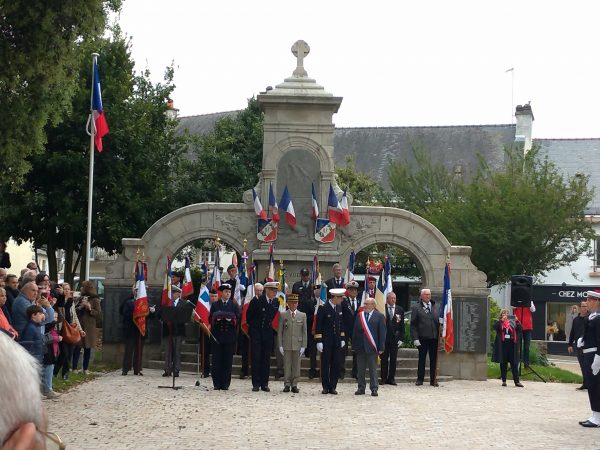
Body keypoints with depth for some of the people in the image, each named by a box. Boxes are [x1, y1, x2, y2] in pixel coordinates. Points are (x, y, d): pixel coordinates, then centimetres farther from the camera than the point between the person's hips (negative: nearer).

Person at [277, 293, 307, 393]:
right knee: (287, 365, 2)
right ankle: (287, 384, 8)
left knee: (296, 366, 3)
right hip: (286, 345, -1)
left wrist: (303, 346, -1)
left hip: (297, 345, 1)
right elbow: (279, 331, 4)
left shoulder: (302, 315, 7)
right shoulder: (283, 315, 5)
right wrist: (280, 345, -3)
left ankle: (294, 385, 10)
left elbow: (304, 332, 6)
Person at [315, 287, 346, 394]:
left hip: (337, 341, 5)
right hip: (326, 341, -5)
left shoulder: (339, 307, 7)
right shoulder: (323, 308, -11)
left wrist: (342, 338, 11)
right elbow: (318, 326, -10)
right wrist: (319, 341, -12)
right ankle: (326, 387, 8)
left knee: (336, 364, 5)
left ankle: (333, 387, 10)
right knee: (325, 364, 1)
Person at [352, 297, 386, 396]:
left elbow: (382, 332, -4)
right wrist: (354, 345, 4)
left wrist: (381, 347, -8)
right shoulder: (359, 315, 9)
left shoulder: (379, 316, -1)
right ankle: (361, 388, 15)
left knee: (373, 369, 1)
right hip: (360, 346, 4)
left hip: (372, 347, -4)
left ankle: (374, 389, 6)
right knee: (360, 369, 8)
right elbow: (355, 331, 10)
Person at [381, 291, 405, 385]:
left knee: (393, 359, 5)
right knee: (384, 359, 4)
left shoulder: (400, 309, 6)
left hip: (395, 337, 2)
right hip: (384, 337, -2)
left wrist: (401, 338, 0)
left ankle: (391, 378, 11)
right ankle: (383, 378, 11)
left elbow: (402, 325, 6)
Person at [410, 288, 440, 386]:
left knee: (434, 359, 6)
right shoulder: (416, 308, 1)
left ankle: (433, 380, 13)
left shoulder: (435, 307, 13)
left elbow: (438, 321, 15)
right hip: (423, 338, -3)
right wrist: (415, 338, -10)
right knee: (422, 359, 3)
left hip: (434, 338, 3)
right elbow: (413, 325, -3)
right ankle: (420, 379, 12)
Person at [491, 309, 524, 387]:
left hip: (512, 345, 2)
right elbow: (495, 327, -13)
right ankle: (504, 381, 10)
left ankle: (516, 381, 2)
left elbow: (519, 329, 3)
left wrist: (517, 321, -11)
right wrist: (502, 320, -21)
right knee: (503, 363, 4)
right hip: (502, 345, -1)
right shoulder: (498, 322, 7)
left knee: (514, 363, 0)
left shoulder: (512, 322, 14)